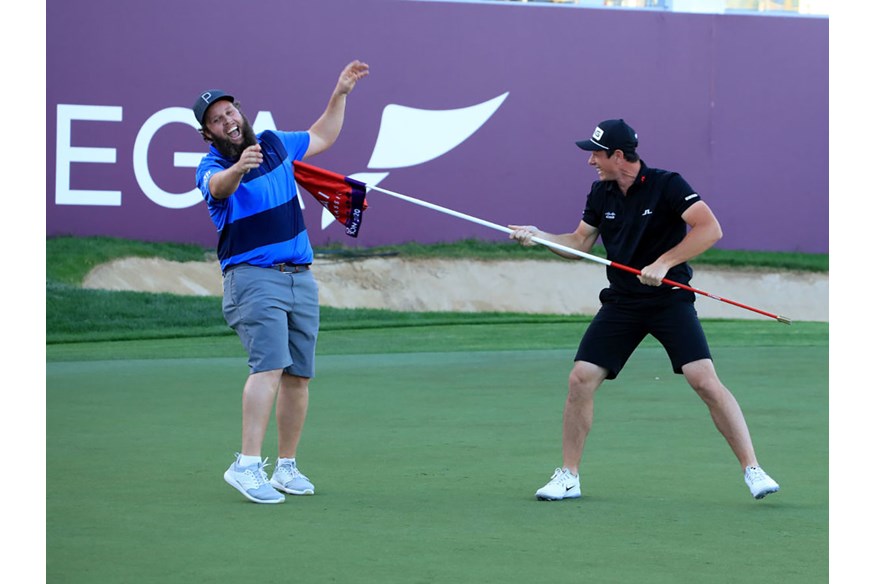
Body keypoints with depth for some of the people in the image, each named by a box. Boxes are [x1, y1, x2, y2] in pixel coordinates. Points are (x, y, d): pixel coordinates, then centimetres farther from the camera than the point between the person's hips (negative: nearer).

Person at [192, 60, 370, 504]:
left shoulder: (274, 143, 11)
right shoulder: (212, 168, -7)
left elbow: (321, 137, 29)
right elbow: (219, 186, -33)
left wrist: (340, 94, 22)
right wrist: (238, 168, -54)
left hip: (300, 277, 6)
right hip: (252, 277, -6)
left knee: (299, 375, 6)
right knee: (270, 364, -24)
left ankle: (286, 467, 14)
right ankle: (247, 464, -31)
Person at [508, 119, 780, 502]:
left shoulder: (667, 185, -12)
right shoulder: (601, 194, 6)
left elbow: (710, 229, -21)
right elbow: (580, 243, 17)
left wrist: (663, 263, -26)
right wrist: (539, 236, 1)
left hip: (670, 299, -5)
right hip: (621, 303, 5)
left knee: (705, 380, -18)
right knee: (580, 379, -6)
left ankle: (752, 470, -10)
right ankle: (568, 477, 7)